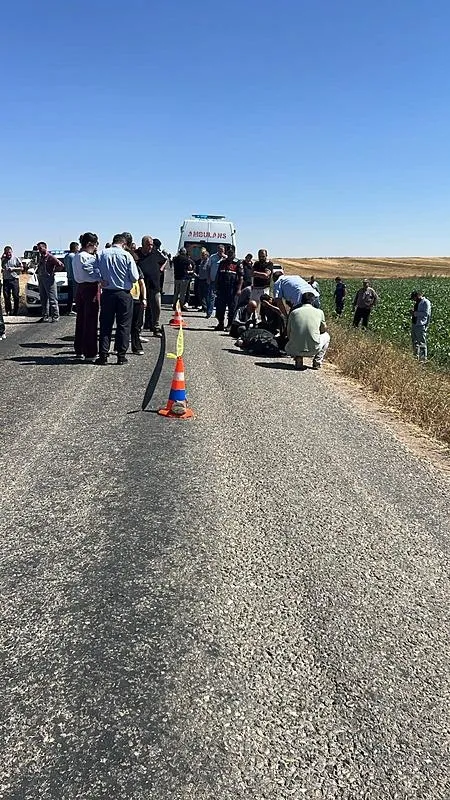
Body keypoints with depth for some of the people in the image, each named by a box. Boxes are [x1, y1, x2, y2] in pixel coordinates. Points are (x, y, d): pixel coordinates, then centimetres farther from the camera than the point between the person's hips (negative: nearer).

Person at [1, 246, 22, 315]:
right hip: (6, 280, 3)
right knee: (6, 296, 2)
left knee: (16, 296, -2)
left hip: (14, 280, -3)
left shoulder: (16, 259, 1)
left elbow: (21, 268, 2)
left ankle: (15, 312, 5)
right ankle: (8, 311, 11)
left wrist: (13, 268, -10)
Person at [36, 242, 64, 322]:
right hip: (40, 279, 8)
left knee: (52, 299, -6)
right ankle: (45, 316, 14)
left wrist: (53, 271, -8)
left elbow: (61, 265, -16)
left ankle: (55, 316, -4)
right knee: (43, 299, 10)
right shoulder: (40, 257, 15)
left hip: (49, 279, -8)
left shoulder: (50, 257, -9)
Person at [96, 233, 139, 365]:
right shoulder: (126, 255, -8)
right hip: (124, 293, -2)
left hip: (107, 293, 2)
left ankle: (103, 355, 7)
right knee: (123, 325, 6)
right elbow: (135, 277, -6)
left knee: (105, 325, 8)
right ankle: (121, 355, 7)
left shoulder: (102, 254, -1)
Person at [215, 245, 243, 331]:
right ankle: (220, 324, 16)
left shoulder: (238, 263, 1)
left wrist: (239, 289, -12)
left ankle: (230, 325, 9)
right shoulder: (222, 262, 15)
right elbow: (218, 275, 18)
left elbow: (241, 277, -4)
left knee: (231, 308, 1)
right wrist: (216, 287, 11)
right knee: (220, 307, 5)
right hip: (222, 288, 4)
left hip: (232, 289, -4)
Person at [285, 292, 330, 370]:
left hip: (295, 350, 1)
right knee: (326, 335, 29)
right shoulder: (319, 312, 5)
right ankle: (317, 362, 18)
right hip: (314, 350, -1)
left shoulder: (293, 312, 7)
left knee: (288, 347, 38)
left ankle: (297, 358, 6)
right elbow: (323, 330, 21)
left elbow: (289, 335, 13)